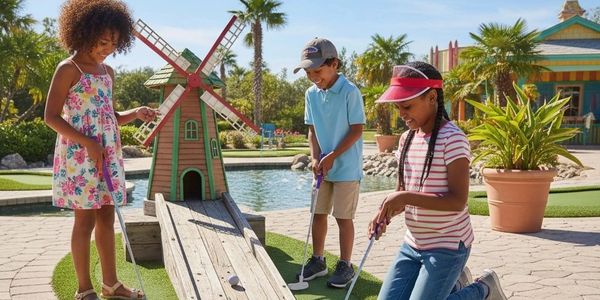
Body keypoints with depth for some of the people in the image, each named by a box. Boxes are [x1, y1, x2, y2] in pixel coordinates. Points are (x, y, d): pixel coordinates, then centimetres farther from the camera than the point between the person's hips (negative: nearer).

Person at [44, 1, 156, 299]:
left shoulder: (107, 72, 13)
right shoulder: (68, 69, -8)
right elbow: (51, 117, -12)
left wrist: (135, 113, 1)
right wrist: (87, 143, -19)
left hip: (108, 154, 7)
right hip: (79, 154, -7)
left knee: (106, 217, 10)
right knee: (85, 219, -1)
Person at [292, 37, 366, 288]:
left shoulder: (350, 91, -15)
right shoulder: (311, 94, 4)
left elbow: (356, 130, -14)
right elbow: (312, 129, 9)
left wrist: (331, 157, -16)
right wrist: (315, 158, -6)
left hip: (346, 167, -6)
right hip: (323, 167, 6)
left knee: (343, 217, 1)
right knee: (318, 213, 11)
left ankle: (345, 265, 15)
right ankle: (318, 260, 25)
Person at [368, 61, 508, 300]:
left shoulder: (452, 139, -19)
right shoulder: (407, 139, 5)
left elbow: (458, 201, -24)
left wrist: (406, 198, -29)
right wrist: (386, 212, -9)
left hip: (447, 247, -7)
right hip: (413, 244, 8)